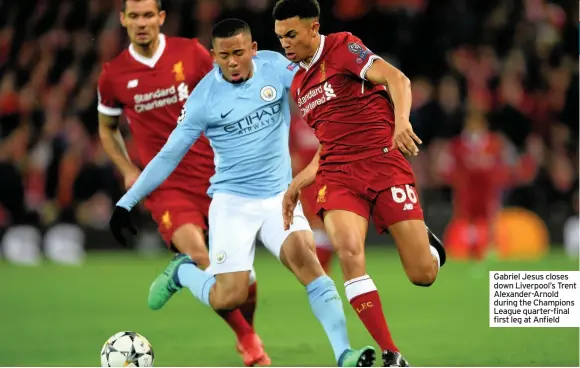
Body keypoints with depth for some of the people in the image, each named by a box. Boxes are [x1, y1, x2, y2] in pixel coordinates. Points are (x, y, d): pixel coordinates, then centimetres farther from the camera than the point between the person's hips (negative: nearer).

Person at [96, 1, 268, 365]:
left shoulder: (191, 53, -2)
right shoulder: (113, 76, 0)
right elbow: (107, 129, 18)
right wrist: (128, 169, 3)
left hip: (213, 176, 1)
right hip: (165, 185, -1)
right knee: (201, 259, -22)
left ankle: (249, 333, 32)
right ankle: (245, 338, -2)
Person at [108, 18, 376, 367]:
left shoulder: (274, 66, -4)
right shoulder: (203, 98, -9)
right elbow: (169, 155, -4)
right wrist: (127, 202, -6)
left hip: (279, 196, 2)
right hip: (232, 201, -2)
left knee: (304, 256, -26)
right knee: (228, 297, -13)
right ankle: (182, 272, 21)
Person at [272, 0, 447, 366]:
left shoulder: (342, 47, -2)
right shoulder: (299, 84, 18)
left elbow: (397, 79, -16)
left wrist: (401, 120, -34)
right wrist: (299, 182, 20)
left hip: (383, 161, -5)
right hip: (338, 172, 5)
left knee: (423, 275, -10)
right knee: (348, 249, -26)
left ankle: (427, 243, 31)